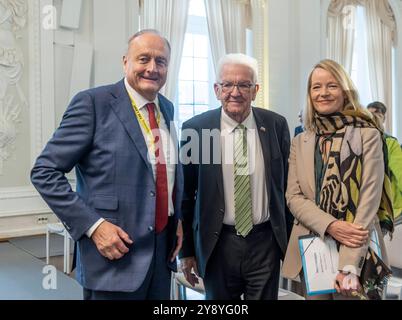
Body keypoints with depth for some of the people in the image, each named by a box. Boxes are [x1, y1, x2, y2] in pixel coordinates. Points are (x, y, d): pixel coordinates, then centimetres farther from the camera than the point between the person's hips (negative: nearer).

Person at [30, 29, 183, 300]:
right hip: (115, 252, -6)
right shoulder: (94, 102, -11)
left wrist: (178, 218, 6)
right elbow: (45, 171, -12)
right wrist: (93, 225, -19)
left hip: (164, 248, 6)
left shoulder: (167, 108, 9)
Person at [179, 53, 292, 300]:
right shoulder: (195, 129, -7)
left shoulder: (276, 125, -2)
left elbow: (286, 185, 5)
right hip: (217, 244, -1)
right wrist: (186, 250, 2)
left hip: (265, 242, 1)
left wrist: (291, 241, 9)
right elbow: (185, 194, -1)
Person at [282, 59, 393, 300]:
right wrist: (330, 225, -17)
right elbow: (293, 197, 1)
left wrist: (349, 265, -19)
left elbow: (369, 198, -11)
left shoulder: (368, 135, -5)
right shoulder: (300, 142, 7)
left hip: (357, 253, -3)